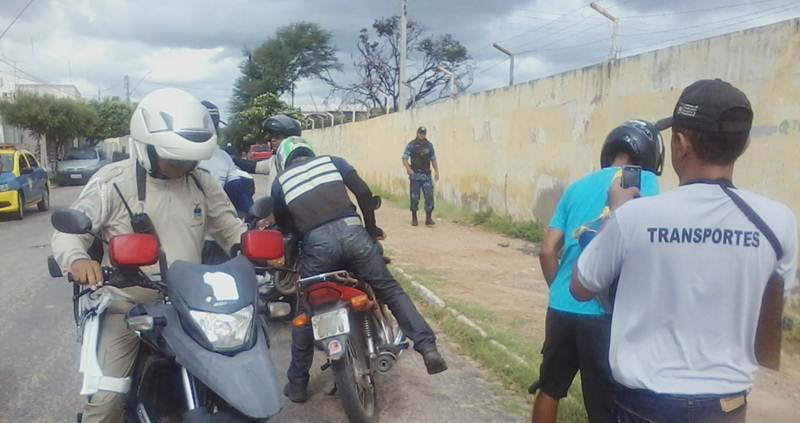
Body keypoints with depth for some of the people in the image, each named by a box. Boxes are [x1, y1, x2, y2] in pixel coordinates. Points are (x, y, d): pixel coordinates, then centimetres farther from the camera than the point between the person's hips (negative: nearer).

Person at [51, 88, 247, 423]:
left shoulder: (202, 184, 4)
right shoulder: (112, 182, -8)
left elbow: (231, 229, 11)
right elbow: (67, 232, -7)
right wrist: (77, 259, -30)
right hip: (128, 306, -3)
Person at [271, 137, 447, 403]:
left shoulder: (280, 182, 20)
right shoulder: (332, 161, 19)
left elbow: (283, 223, 21)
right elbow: (363, 192, 8)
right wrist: (371, 227, 18)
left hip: (317, 243, 0)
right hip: (351, 232, 1)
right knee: (390, 290, 11)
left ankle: (297, 385, 22)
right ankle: (428, 348, -3)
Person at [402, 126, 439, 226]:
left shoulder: (429, 145, 9)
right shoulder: (411, 145, -1)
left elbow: (433, 159, 15)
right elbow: (405, 158, -5)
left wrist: (436, 171, 6)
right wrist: (408, 168, -22)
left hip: (427, 175, 2)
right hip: (415, 175, -2)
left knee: (429, 196, -6)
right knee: (414, 197, 4)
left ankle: (429, 218, 1)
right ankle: (414, 219, 15)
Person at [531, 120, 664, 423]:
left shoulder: (578, 186, 11)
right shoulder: (644, 181, -2)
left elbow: (547, 251, 8)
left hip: (561, 307, 5)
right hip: (604, 313, -5)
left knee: (550, 388, 23)